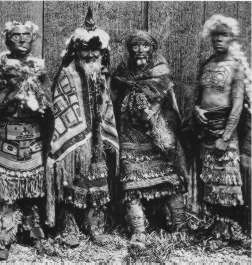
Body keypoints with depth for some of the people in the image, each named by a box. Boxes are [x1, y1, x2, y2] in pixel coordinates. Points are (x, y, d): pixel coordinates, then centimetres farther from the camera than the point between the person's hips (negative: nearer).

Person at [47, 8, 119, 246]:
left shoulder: (102, 77, 8)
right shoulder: (66, 77, -8)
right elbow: (60, 114, -9)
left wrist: (108, 140, 12)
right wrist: (59, 144, -12)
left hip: (97, 141, 5)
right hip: (74, 141, -5)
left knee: (98, 183, 11)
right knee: (71, 186, 2)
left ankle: (95, 226, 25)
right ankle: (70, 229, 15)